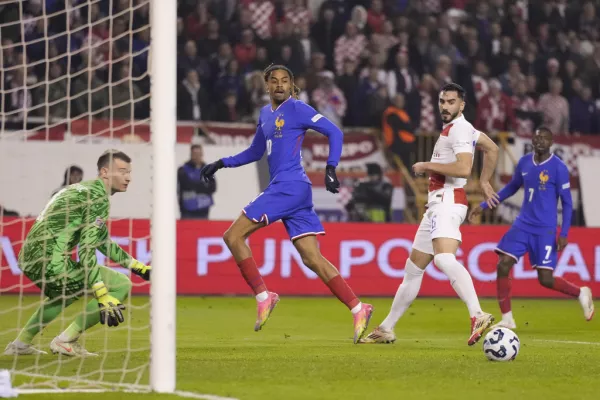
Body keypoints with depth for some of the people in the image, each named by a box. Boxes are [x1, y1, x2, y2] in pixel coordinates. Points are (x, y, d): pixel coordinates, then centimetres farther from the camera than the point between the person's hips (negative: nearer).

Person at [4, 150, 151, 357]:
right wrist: (104, 299, -24)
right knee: (122, 285, -8)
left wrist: (138, 266, 29)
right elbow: (87, 250, -19)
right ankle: (66, 340, -5)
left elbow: (103, 241, 31)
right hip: (51, 264, -10)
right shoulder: (98, 198, -11)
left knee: (67, 292, 39)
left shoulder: (85, 189, 20)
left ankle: (20, 344, 35)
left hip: (29, 261, 10)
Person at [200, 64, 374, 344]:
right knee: (313, 259, 1)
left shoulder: (297, 109, -4)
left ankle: (263, 296, -6)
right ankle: (358, 308, -3)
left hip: (290, 186, -8)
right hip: (282, 188, 8)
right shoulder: (265, 114, 21)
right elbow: (255, 152, 33)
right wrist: (221, 163, 26)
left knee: (233, 236, -8)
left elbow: (335, 132, -7)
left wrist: (330, 169, -16)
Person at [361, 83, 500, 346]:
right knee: (413, 268, 17)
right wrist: (484, 181, 33)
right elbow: (492, 149, 34)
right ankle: (386, 329, 27)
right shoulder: (453, 128, 20)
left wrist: (427, 166, -13)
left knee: (444, 259, -33)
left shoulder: (459, 129, -9)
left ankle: (478, 317, -50)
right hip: (437, 203, 11)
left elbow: (463, 168, -24)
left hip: (447, 202, -11)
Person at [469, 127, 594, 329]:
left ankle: (581, 293, 22)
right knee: (503, 265, -9)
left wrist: (564, 234, -14)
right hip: (523, 225, 5)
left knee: (546, 279, -7)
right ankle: (507, 319, 1)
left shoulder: (559, 168, -11)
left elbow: (567, 203, -7)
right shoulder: (524, 162, 4)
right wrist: (484, 205, 16)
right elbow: (511, 188, 20)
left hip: (545, 230, -5)